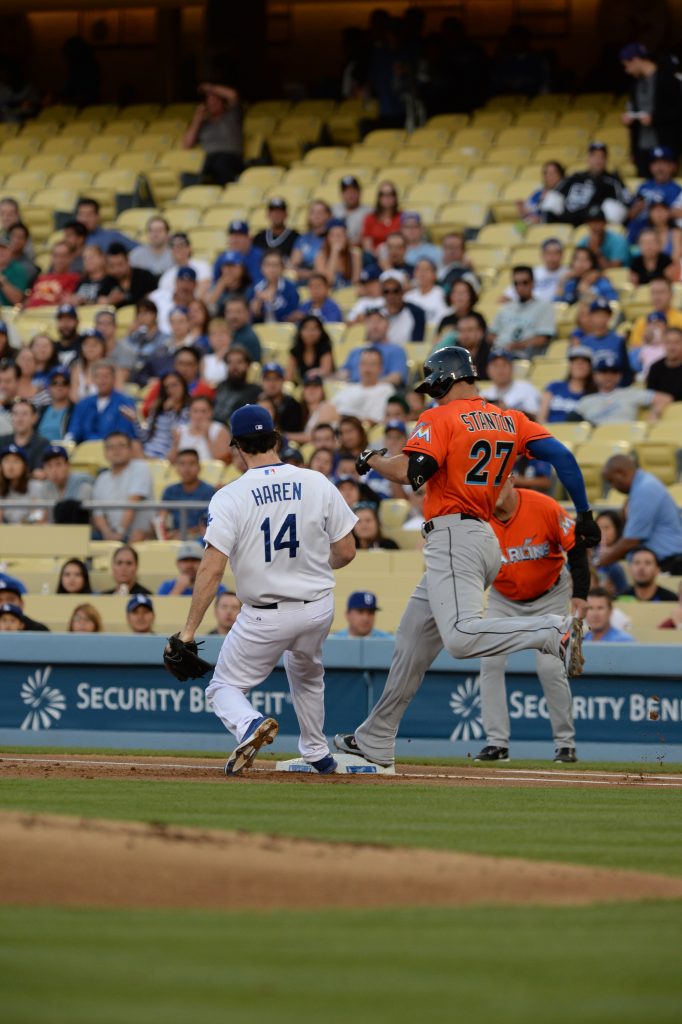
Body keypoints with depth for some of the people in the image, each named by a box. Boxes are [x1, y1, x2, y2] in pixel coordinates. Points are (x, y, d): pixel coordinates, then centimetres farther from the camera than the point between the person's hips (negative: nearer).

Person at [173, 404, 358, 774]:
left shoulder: (230, 497, -13)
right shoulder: (317, 484, -4)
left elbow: (212, 567, -19)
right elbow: (346, 552, 1)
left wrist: (190, 629, -16)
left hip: (264, 618, -4)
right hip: (319, 609, 4)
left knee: (225, 687, 11)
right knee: (306, 673, 33)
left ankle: (250, 725, -20)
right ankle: (316, 753, 41)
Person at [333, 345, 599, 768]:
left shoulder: (441, 419, -6)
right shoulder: (511, 421, 14)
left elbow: (410, 472, -18)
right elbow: (563, 456, 6)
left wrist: (371, 460, 2)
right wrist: (585, 514, 9)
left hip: (453, 538, -9)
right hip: (485, 539, 9)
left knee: (462, 637, -26)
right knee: (412, 641, 15)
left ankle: (554, 630, -35)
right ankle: (376, 741, 21)